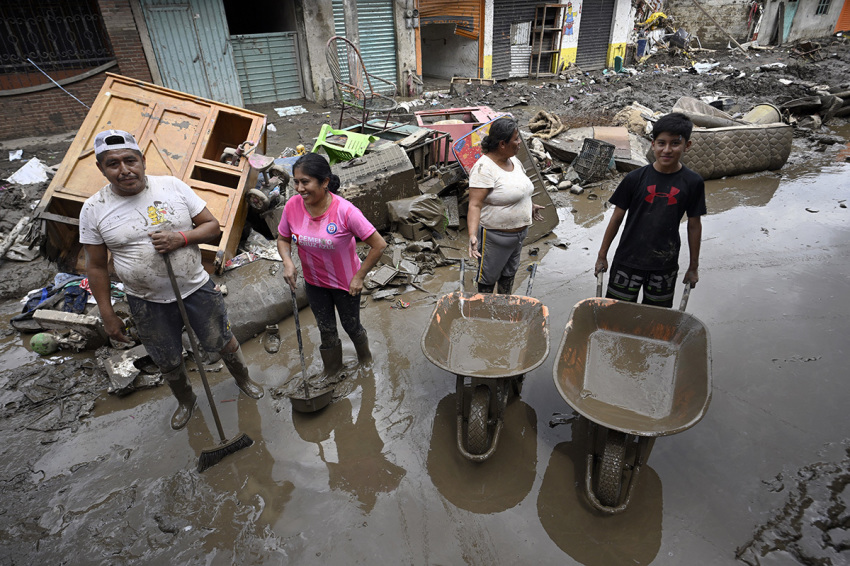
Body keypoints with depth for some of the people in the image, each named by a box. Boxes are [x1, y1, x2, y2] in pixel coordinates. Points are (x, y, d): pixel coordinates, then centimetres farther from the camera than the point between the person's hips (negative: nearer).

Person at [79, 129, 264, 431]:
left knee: (223, 341, 15)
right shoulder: (94, 209, -7)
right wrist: (107, 315, 0)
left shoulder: (173, 186, -8)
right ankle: (185, 400, 47)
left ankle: (243, 379, 45)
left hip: (197, 288, 0)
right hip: (148, 303, 1)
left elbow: (212, 226, -4)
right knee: (168, 362, 18)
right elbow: (97, 266, -1)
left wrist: (182, 238, -23)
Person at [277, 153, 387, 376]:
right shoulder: (292, 206, -18)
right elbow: (283, 239, 0)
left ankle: (365, 358, 53)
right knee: (326, 329, 21)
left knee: (351, 325, 19)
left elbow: (379, 245, -24)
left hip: (346, 283, -3)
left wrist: (359, 277, -18)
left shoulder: (345, 211, -31)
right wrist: (287, 262, -20)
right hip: (314, 282, 3)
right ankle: (332, 370, 48)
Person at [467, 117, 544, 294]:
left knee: (509, 273, 24)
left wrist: (530, 207, 30)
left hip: (519, 232, 9)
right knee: (488, 278, 10)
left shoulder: (513, 160, 4)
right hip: (495, 237, -9)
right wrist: (472, 235, -39)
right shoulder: (484, 168, -24)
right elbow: (475, 205, -29)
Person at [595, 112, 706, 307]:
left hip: (665, 265, 1)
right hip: (628, 260, -1)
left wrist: (694, 266, 10)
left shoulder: (692, 183, -5)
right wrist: (602, 255, 3)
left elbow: (694, 225, 4)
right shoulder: (635, 179, -8)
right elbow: (617, 218, -1)